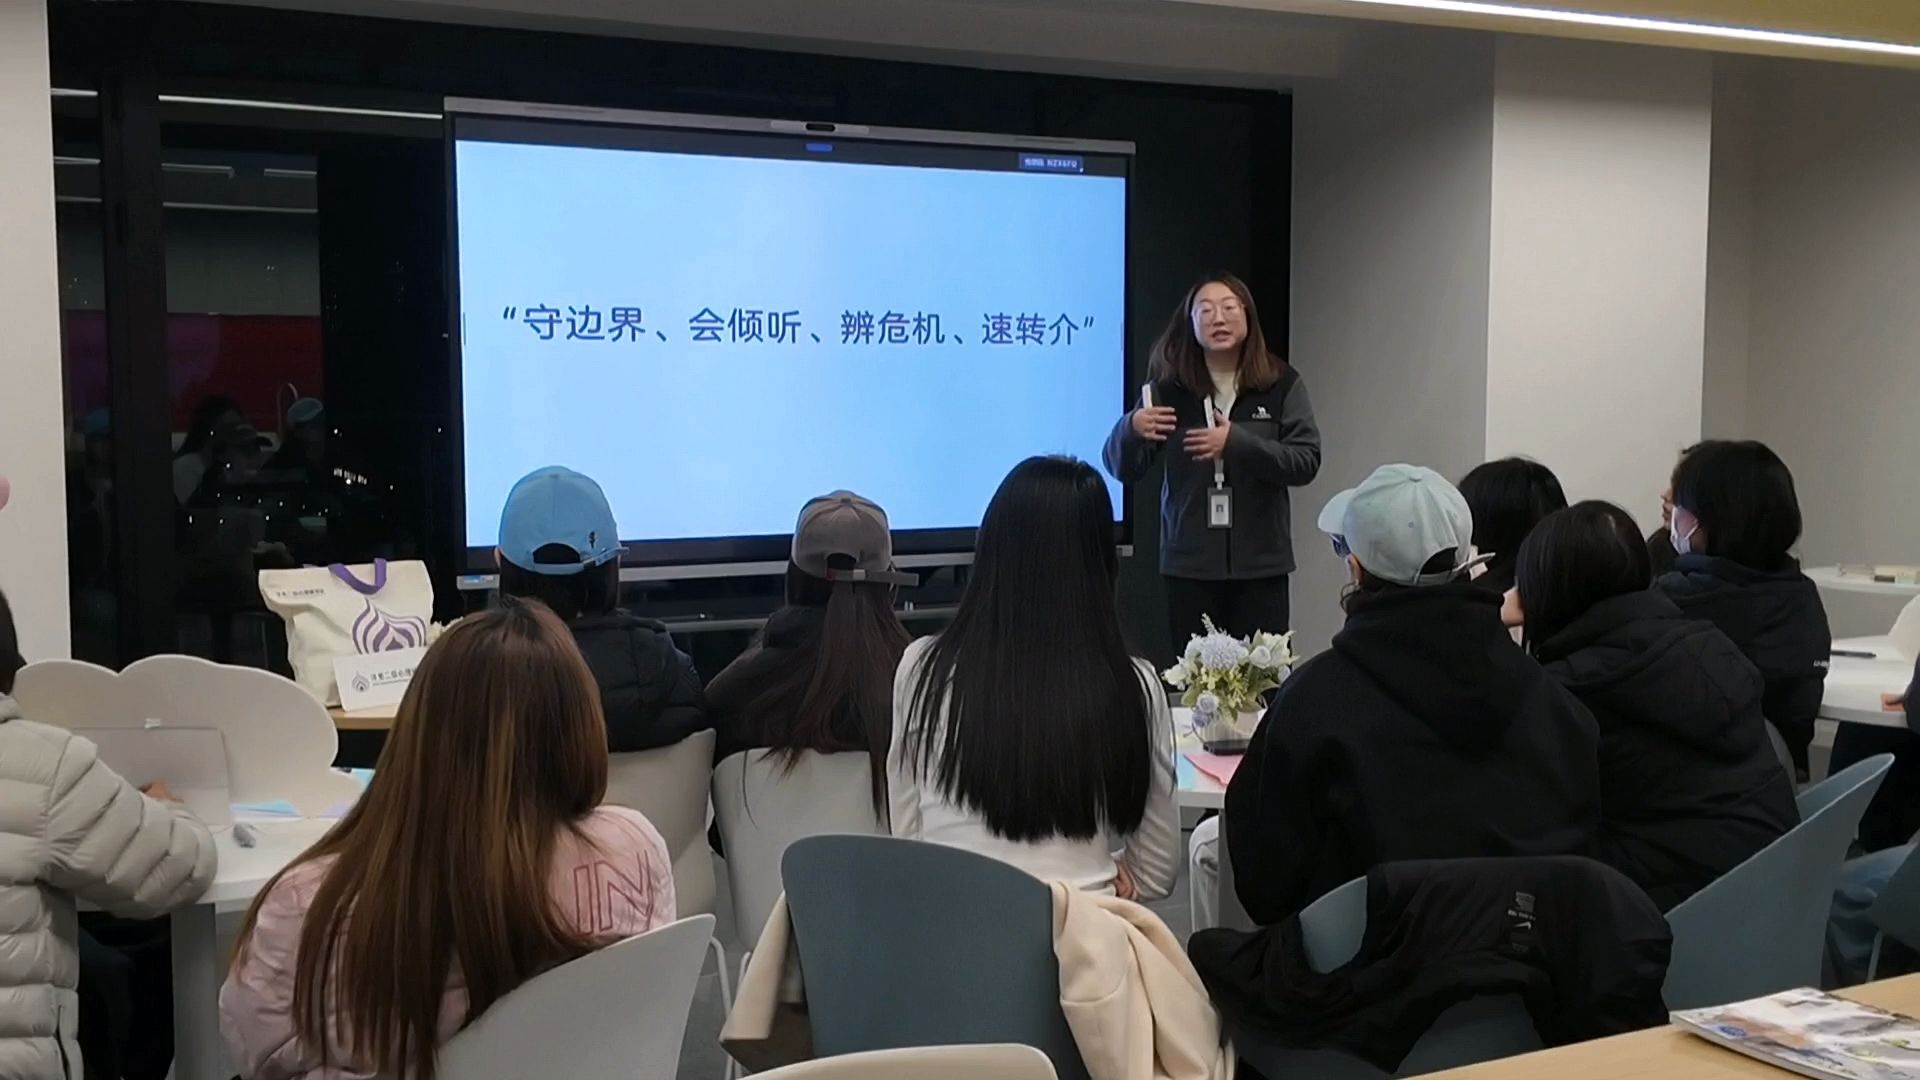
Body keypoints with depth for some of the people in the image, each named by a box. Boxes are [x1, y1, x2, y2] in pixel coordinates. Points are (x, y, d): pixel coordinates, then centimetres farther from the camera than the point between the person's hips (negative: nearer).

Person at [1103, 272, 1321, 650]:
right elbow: (1122, 469, 0)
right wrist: (1131, 429, -22)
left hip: (1260, 565, 0)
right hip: (1190, 565, 0)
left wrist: (1237, 443, -20)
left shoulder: (1281, 384, 0)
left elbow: (1306, 462, -6)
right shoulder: (1170, 388, 0)